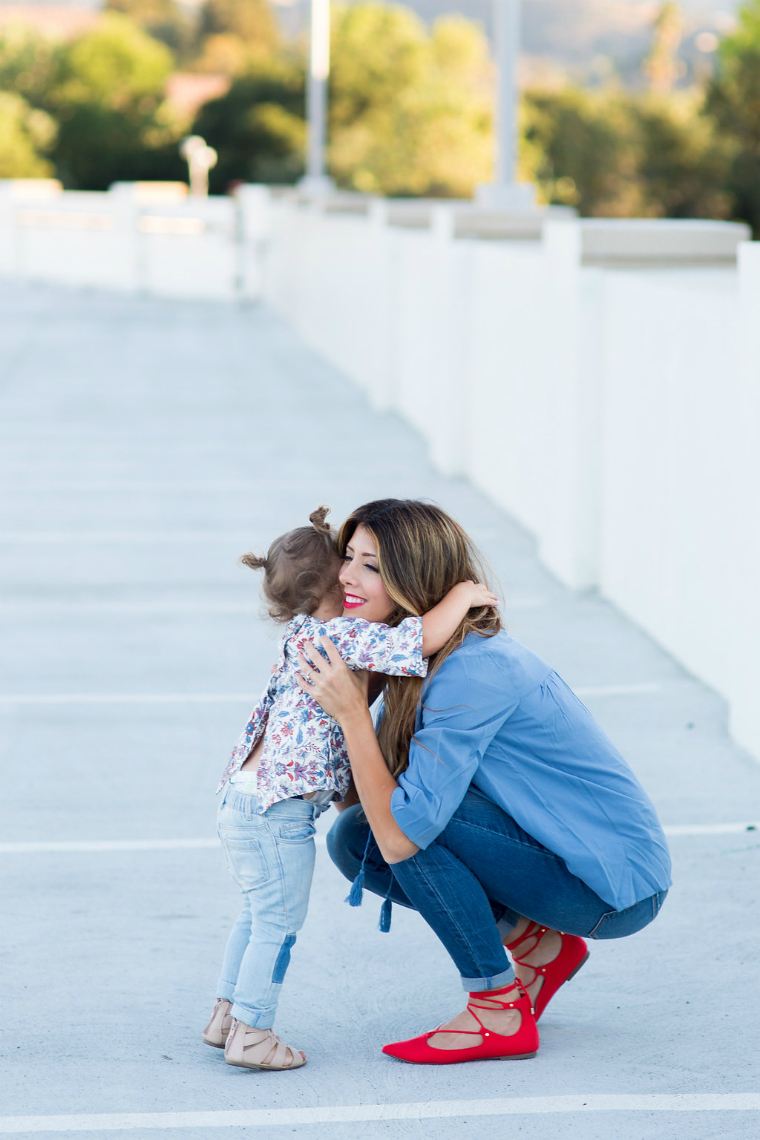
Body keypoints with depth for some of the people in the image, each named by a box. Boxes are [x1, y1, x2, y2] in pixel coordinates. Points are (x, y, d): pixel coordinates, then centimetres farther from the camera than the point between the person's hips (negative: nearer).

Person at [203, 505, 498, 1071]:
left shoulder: (305, 639, 15)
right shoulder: (342, 635, -13)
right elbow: (423, 638, -22)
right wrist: (464, 595, -6)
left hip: (244, 799, 10)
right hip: (278, 811, -10)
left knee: (259, 914, 21)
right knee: (279, 923, -2)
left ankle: (227, 1015, 28)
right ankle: (251, 1033, 2)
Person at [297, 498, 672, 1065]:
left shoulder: (474, 672, -26)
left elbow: (401, 837, -28)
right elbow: (357, 799, 0)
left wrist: (351, 711, -28)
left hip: (616, 889, -9)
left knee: (409, 823, -23)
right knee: (353, 838, 1)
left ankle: (501, 1012, -10)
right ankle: (539, 946, 9)